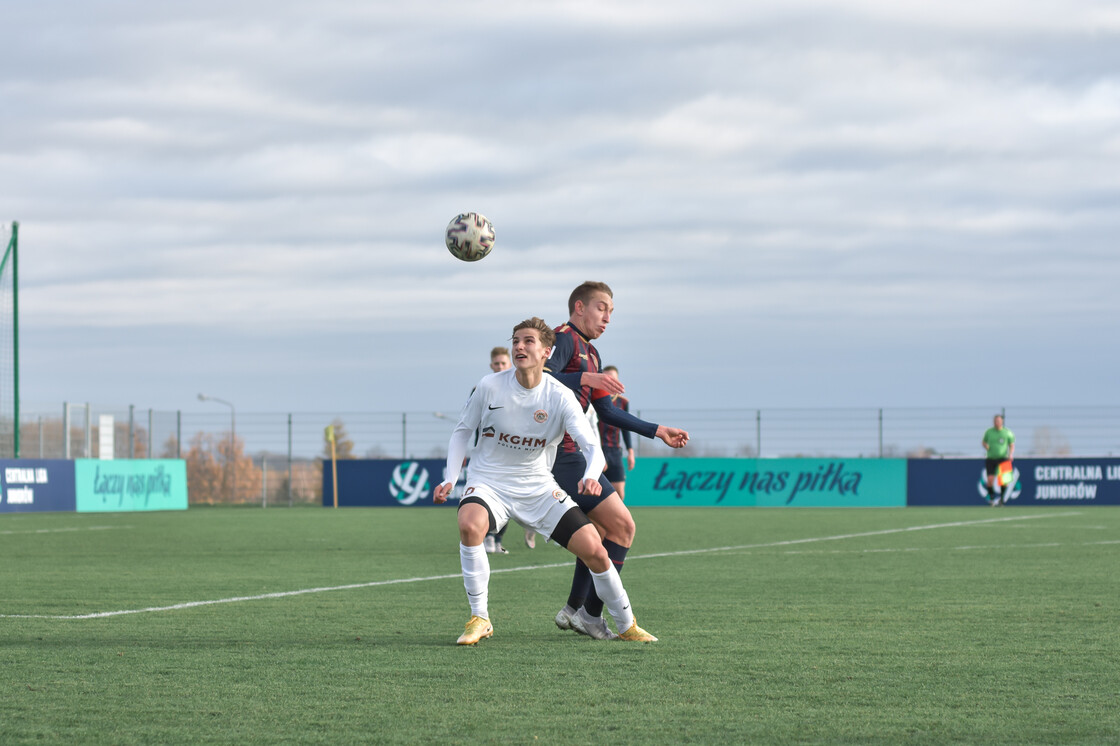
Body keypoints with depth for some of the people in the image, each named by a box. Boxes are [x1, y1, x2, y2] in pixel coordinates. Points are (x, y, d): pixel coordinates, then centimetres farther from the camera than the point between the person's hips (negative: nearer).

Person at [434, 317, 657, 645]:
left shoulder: (560, 397, -10)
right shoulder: (489, 387, -10)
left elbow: (592, 446, -16)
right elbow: (462, 431, 4)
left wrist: (590, 476, -38)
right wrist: (450, 479, -8)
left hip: (538, 488, 1)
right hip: (489, 482, -1)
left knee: (594, 551, -6)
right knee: (469, 525, -35)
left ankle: (626, 626, 18)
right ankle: (479, 619, -20)